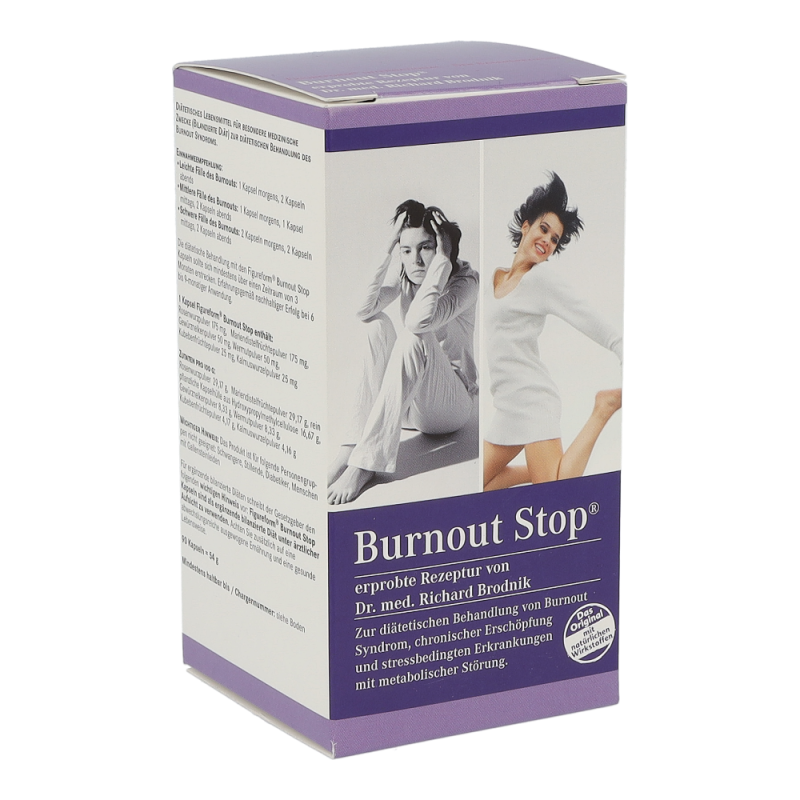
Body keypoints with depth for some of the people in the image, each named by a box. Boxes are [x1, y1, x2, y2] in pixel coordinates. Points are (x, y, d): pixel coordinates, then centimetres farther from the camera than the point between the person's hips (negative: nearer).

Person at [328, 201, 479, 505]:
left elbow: (419, 320, -36)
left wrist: (442, 260, -31)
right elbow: (362, 310, -21)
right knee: (377, 324, -19)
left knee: (414, 335, -32)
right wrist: (386, 251, -20)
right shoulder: (403, 276, 1)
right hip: (405, 402, 5)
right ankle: (352, 446, -30)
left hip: (451, 404, -5)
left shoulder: (465, 280, -14)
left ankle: (365, 462, -38)